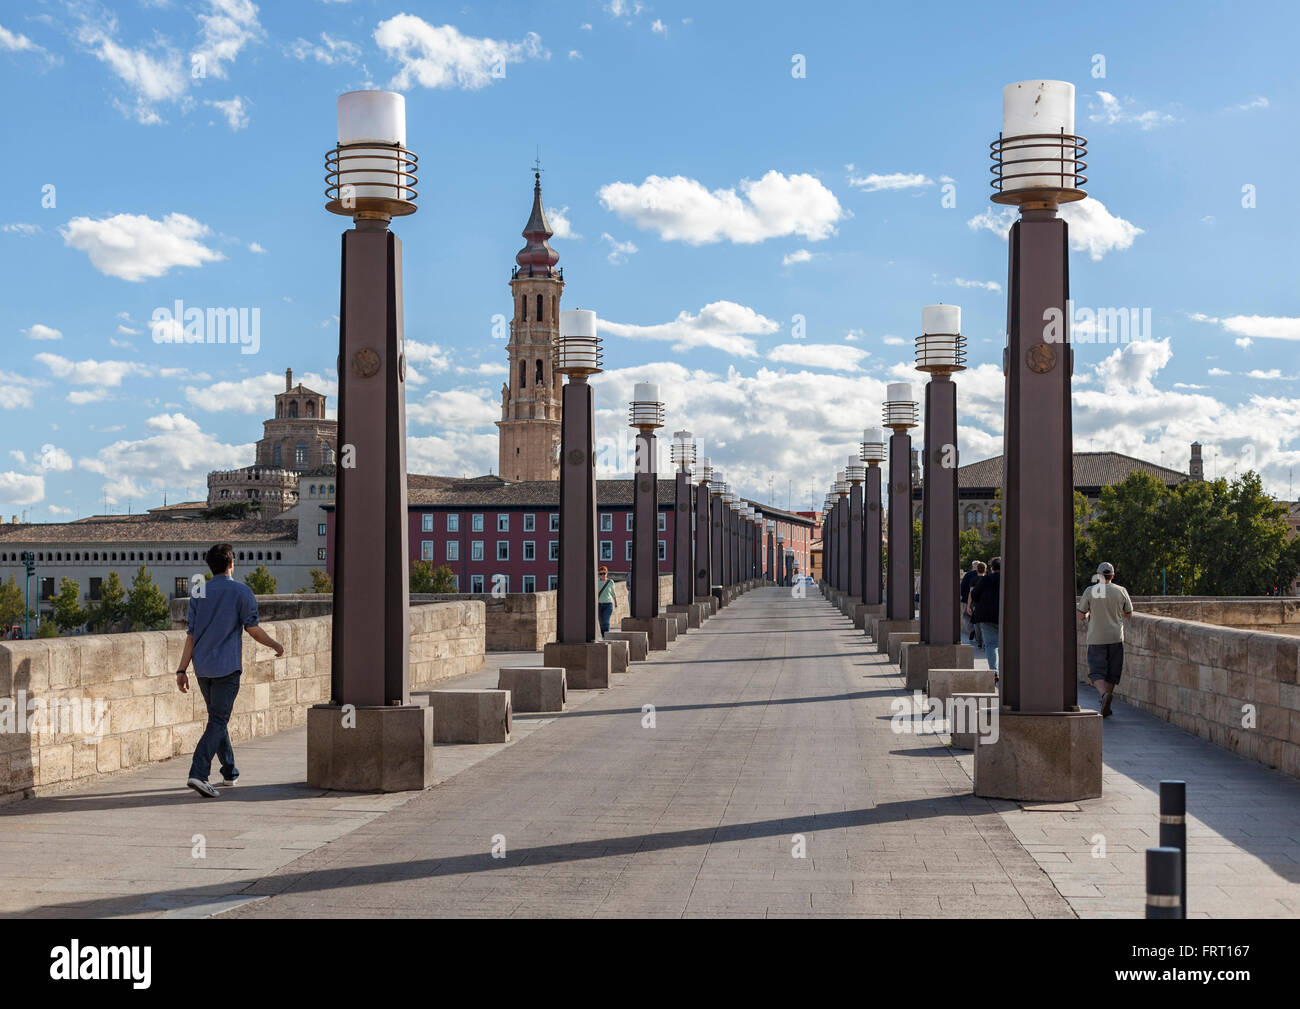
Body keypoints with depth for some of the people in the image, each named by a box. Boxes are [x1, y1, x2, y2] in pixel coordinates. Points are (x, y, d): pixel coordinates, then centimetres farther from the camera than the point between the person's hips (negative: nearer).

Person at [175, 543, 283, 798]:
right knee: (218, 721, -6)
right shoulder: (242, 592, -5)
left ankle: (229, 772, 28)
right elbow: (253, 629, -7)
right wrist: (276, 645, 10)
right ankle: (198, 774, -20)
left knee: (218, 717, 18)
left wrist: (182, 669, 6)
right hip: (226, 667, -5)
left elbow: (191, 635, 6)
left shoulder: (199, 594, 8)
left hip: (202, 669, 5)